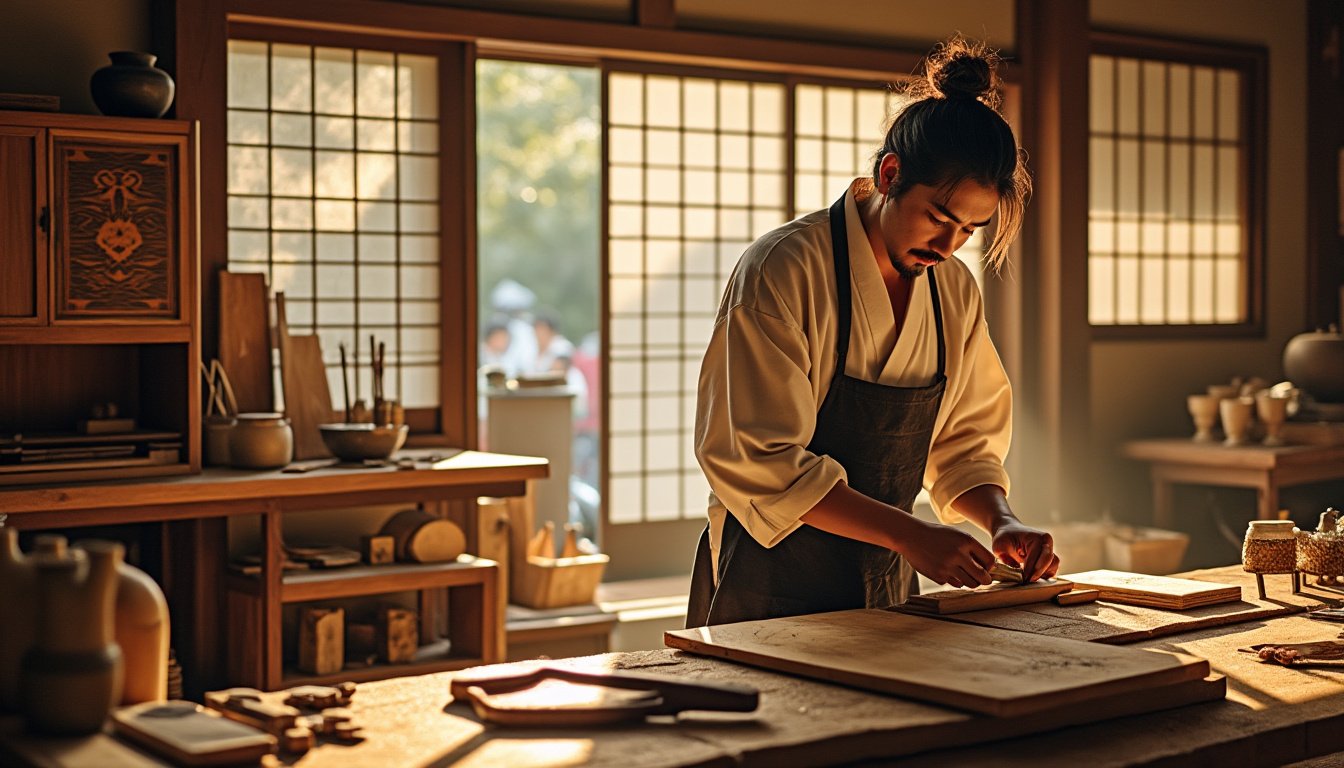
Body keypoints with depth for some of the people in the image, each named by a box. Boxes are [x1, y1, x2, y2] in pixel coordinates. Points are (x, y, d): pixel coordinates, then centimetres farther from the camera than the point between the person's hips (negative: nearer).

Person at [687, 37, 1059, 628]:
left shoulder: (955, 292, 2)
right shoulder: (782, 272, -18)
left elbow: (963, 440, 11)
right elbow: (761, 462, -22)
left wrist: (1001, 521, -9)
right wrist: (908, 533, -26)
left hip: (887, 586, 6)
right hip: (769, 593, -6)